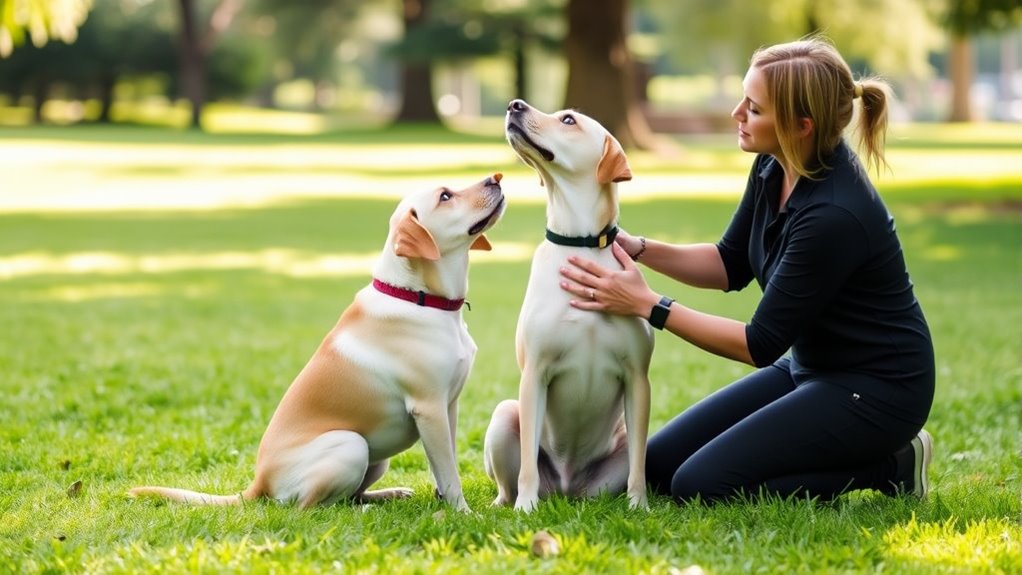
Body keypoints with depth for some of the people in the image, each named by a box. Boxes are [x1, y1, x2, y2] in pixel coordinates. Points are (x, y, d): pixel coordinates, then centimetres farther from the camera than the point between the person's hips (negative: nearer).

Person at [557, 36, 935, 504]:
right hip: (809, 368, 9)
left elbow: (762, 344, -23)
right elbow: (731, 266, 10)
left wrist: (646, 304, -23)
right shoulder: (773, 168, -5)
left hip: (875, 388, -9)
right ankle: (854, 452, 14)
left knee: (701, 484, -16)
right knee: (659, 465, 5)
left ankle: (885, 467, 0)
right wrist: (636, 248, -5)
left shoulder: (835, 214, -30)